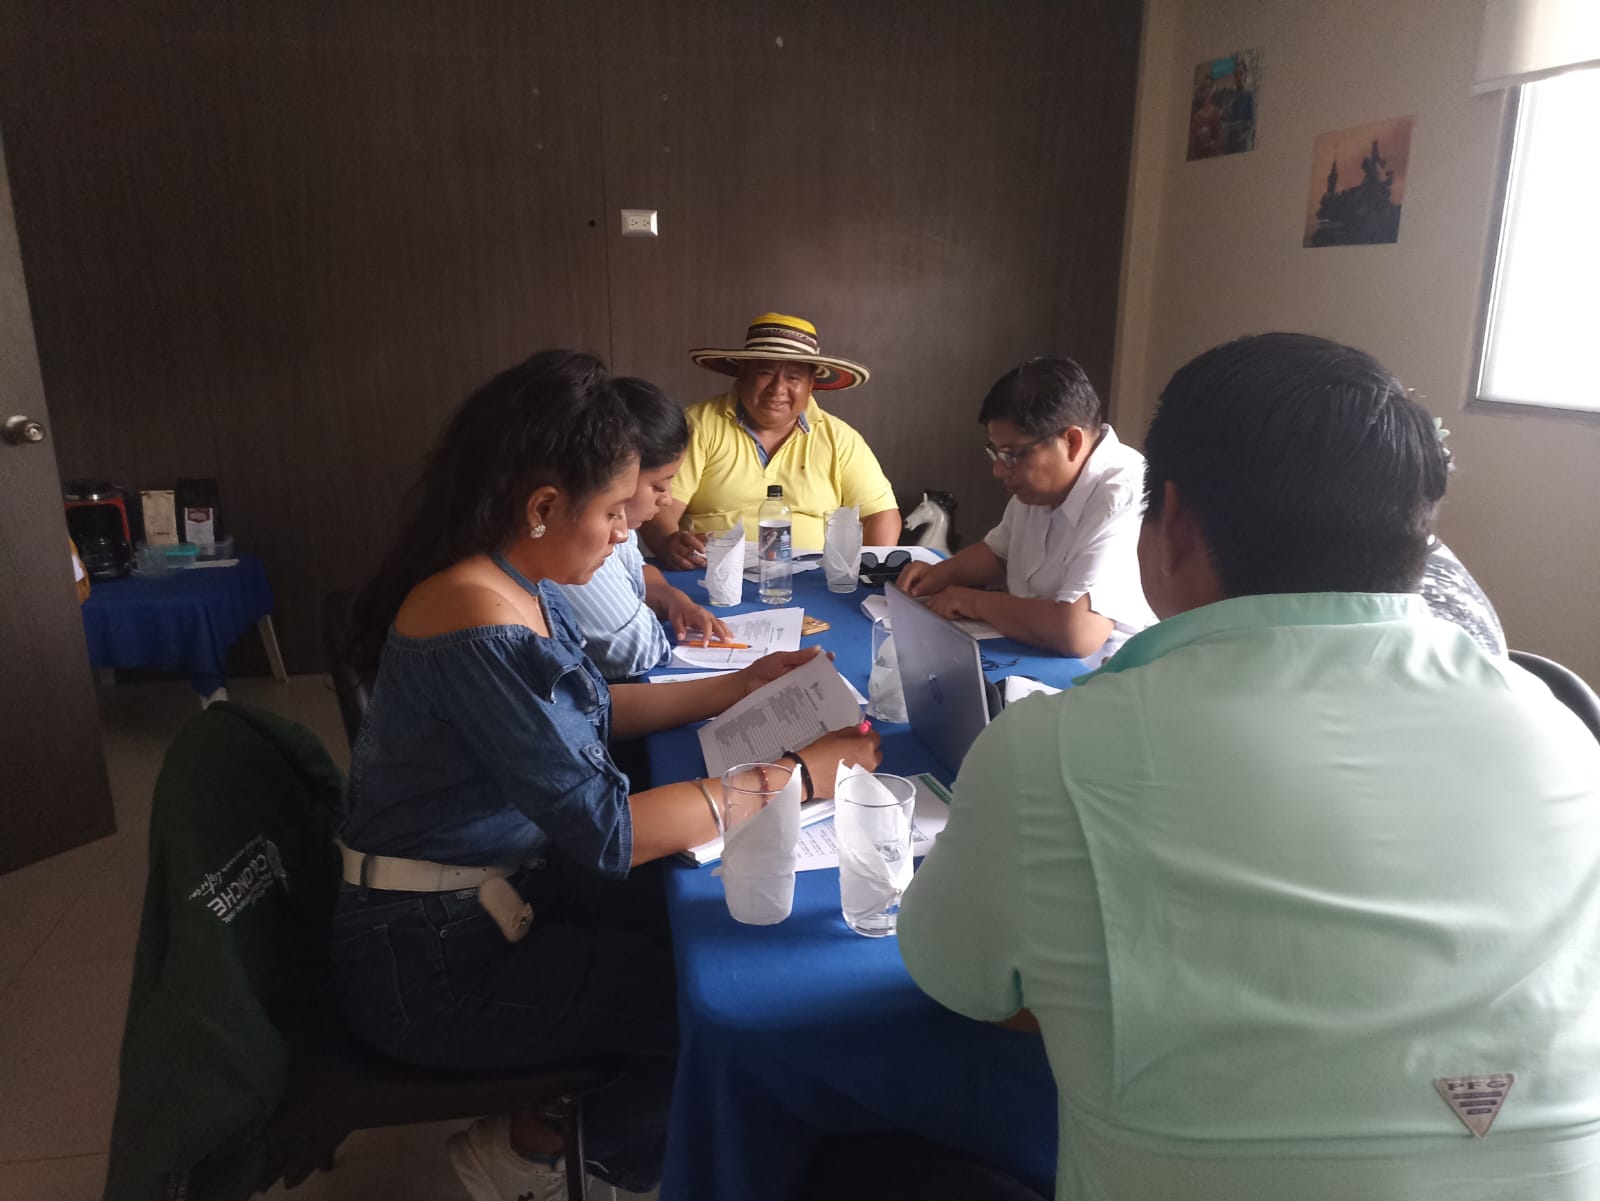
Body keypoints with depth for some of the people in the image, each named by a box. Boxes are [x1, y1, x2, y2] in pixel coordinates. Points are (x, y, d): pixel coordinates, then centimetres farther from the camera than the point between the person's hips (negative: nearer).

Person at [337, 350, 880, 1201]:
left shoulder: (524, 589, -1)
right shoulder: (479, 626, -30)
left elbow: (582, 714, 15)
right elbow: (603, 832, -28)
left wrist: (737, 688, 11)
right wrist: (793, 776, -22)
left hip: (499, 889, 9)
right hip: (433, 966, -9)